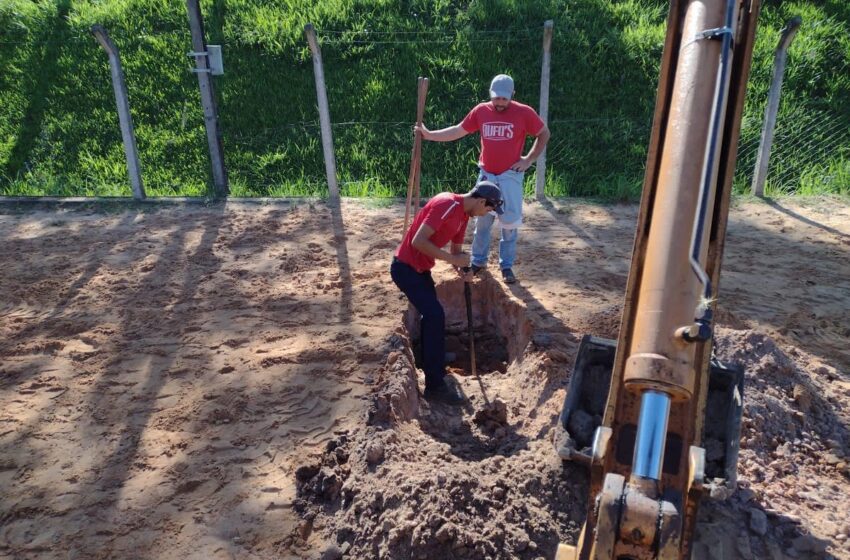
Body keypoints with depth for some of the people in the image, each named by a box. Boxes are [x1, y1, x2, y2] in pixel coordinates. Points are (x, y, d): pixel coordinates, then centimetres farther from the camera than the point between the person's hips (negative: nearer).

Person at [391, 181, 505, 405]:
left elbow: (456, 250, 15)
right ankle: (435, 386, -5)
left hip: (420, 268, 10)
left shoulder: (463, 213, 7)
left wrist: (463, 270, -6)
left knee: (432, 316, 17)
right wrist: (453, 259, -25)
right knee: (435, 316, -13)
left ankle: (435, 372, 34)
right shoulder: (447, 205, -23)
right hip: (406, 267, -10)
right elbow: (418, 241, -30)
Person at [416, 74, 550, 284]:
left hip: (511, 176, -2)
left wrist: (530, 159, -5)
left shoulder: (524, 113, -9)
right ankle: (478, 261, 25)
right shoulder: (481, 111, -1)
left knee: (510, 222, 1)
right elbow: (458, 131, 5)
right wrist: (429, 135, -3)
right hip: (486, 175, 3)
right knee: (482, 220, 10)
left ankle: (507, 266, 15)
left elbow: (544, 133, 3)